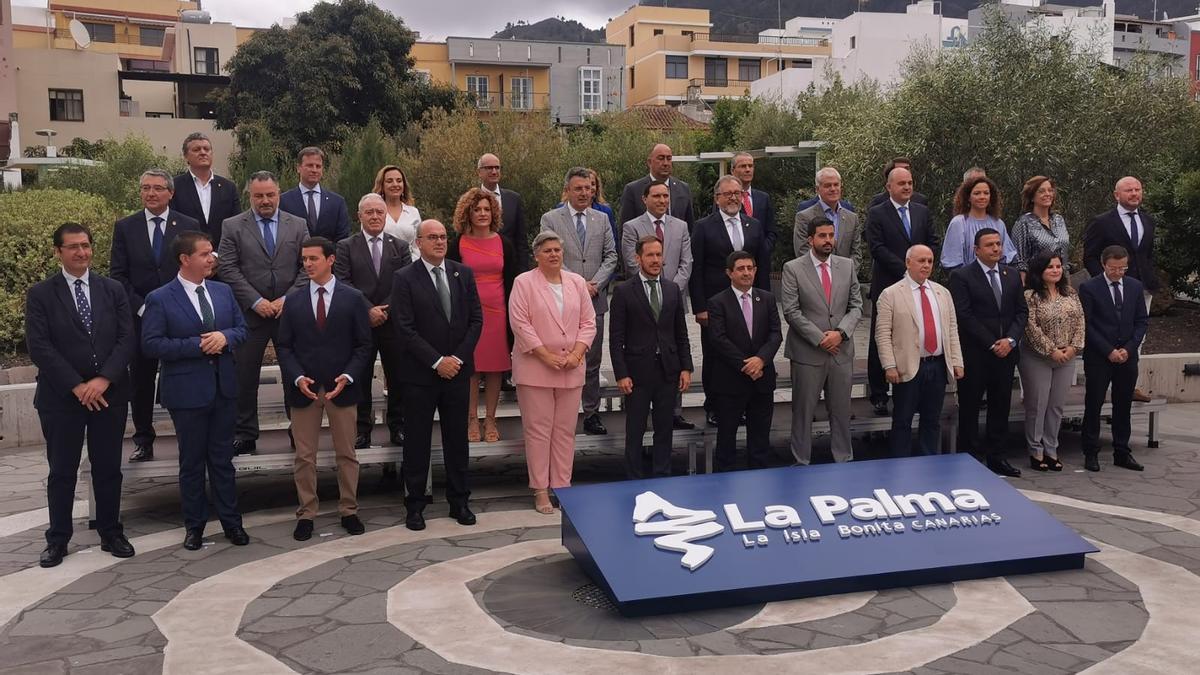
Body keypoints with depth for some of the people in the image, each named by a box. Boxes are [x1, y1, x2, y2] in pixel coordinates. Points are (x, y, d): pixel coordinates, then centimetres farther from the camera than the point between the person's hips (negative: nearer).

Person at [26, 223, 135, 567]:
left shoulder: (113, 290, 6)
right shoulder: (40, 294, -1)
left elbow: (126, 339, -1)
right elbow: (39, 347, -8)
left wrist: (104, 379, -13)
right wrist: (77, 386, -14)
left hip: (109, 394, 2)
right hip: (60, 397, -2)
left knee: (108, 468, 9)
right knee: (62, 471, 6)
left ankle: (111, 534, 20)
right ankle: (57, 540, 18)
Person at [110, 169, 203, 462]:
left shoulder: (189, 226, 3)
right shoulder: (125, 227, 4)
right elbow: (118, 274, 2)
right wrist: (142, 307, -9)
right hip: (139, 317, 1)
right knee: (140, 382, 8)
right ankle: (143, 442, 19)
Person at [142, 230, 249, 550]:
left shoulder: (223, 291, 7)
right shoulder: (160, 299, -8)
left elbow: (242, 328, 11)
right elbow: (151, 344, -13)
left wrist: (225, 337, -12)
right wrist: (197, 345, -19)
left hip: (224, 388, 4)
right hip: (187, 391, -4)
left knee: (223, 459, 12)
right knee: (192, 462, 8)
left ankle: (231, 522, 21)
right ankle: (194, 525, 21)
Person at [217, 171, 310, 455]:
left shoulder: (298, 225, 7)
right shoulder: (233, 226, 2)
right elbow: (228, 269, -4)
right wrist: (256, 301, -12)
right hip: (251, 312, -1)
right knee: (245, 377, 4)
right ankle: (245, 435, 15)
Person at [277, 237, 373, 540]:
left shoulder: (353, 298, 1)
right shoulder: (293, 300, 6)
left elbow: (363, 344, 1)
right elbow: (284, 346, 4)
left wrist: (348, 376, -13)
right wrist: (297, 377, -11)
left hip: (342, 387, -1)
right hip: (303, 387, 1)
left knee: (346, 454, 8)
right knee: (304, 456, 6)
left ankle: (348, 510, 20)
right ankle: (306, 514, 16)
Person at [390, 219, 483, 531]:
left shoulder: (463, 273, 6)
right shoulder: (404, 278, -5)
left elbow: (476, 319, 4)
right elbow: (405, 328, -11)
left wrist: (458, 358, -7)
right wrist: (437, 361, -14)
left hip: (458, 369, 3)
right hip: (420, 374, -3)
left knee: (457, 438, 10)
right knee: (417, 441, 5)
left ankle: (459, 502, 21)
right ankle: (415, 505, 15)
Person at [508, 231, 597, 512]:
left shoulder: (577, 282, 10)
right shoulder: (524, 283, -2)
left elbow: (588, 322, 8)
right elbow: (520, 324, -9)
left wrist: (576, 354, -7)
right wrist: (547, 356, -13)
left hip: (571, 370, 4)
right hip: (535, 369, -4)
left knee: (565, 430, 7)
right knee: (538, 430, 0)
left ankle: (562, 487, 15)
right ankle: (540, 490, 7)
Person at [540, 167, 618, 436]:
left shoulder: (601, 219, 13)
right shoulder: (550, 219, 1)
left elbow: (611, 256, 9)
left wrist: (595, 283, -7)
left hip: (595, 300, 3)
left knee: (593, 361, 7)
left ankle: (592, 414, 14)